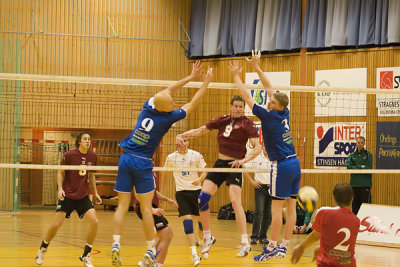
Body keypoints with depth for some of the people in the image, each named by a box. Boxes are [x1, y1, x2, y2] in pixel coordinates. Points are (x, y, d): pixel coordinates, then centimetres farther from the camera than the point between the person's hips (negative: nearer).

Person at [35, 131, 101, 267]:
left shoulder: (92, 156, 1)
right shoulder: (69, 155, -11)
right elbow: (60, 172, -1)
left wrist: (95, 192, 12)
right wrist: (60, 188, -15)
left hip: (83, 196, 3)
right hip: (67, 195, -3)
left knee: (94, 222, -14)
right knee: (56, 224, -9)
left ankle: (86, 255, 3)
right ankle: (42, 249, 20)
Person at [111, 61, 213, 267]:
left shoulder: (148, 107, 3)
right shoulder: (167, 118, -8)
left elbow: (168, 90, 19)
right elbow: (192, 104, 3)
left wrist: (191, 77, 24)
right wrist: (206, 82, 12)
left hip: (125, 159, 5)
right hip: (142, 163, -5)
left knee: (122, 206, 1)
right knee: (146, 208, 0)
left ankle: (116, 245, -12)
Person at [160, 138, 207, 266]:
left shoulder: (196, 155, -1)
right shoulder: (171, 158, 2)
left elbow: (205, 171, 4)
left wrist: (199, 179, -17)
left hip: (196, 190, 1)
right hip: (181, 192, -1)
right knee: (186, 219, -15)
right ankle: (194, 253, -18)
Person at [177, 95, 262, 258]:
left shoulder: (247, 124, -5)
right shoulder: (222, 120, 9)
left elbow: (257, 148, -12)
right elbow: (200, 131, 14)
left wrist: (243, 160, -27)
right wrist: (183, 135, -2)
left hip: (234, 166, -5)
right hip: (219, 164, 5)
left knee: (235, 202, -19)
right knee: (201, 199, -3)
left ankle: (245, 243, -17)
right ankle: (207, 237, 14)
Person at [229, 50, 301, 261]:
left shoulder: (269, 117, -13)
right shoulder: (284, 113, 6)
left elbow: (247, 97, -5)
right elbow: (269, 87, 15)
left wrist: (237, 76, 5)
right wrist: (256, 66, 18)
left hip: (282, 165, -8)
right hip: (294, 163, 8)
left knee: (277, 208, -4)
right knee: (291, 207, 6)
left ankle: (272, 248, -2)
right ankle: (283, 246, 10)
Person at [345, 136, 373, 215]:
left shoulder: (368, 155, 4)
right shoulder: (352, 155, 11)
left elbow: (368, 167, -8)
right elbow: (348, 166, -4)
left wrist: (355, 167, -5)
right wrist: (360, 167, -9)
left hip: (365, 184, -3)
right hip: (354, 184, 3)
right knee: (355, 205, 7)